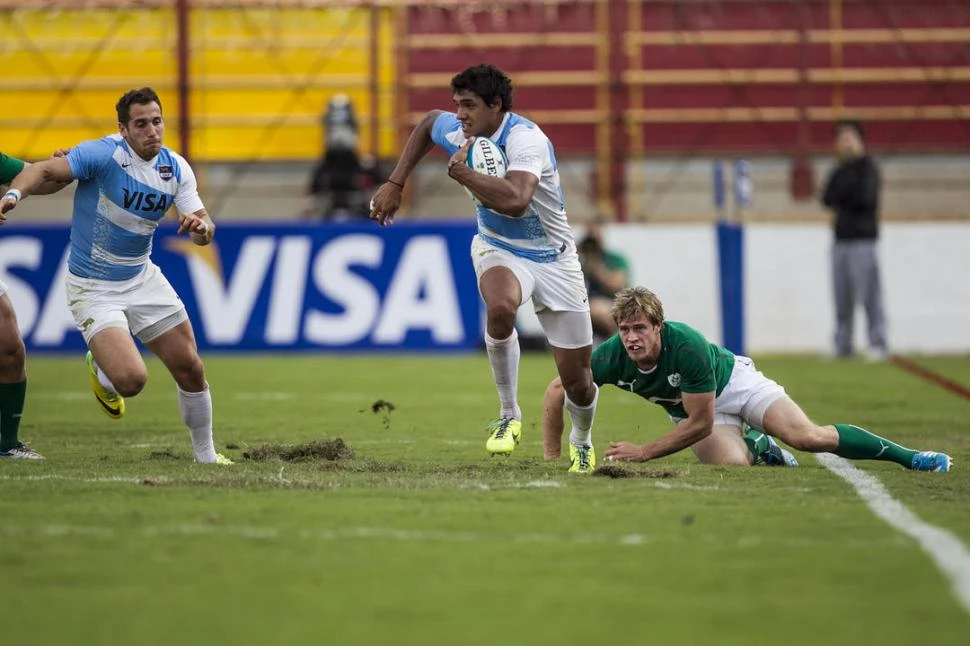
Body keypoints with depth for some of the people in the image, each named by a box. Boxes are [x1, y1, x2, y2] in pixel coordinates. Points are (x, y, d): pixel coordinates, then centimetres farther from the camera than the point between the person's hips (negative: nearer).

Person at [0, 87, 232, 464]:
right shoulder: (104, 154, -20)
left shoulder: (176, 168, -3)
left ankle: (206, 456, 28)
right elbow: (46, 170, -24)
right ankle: (100, 371, 18)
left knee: (190, 369, 6)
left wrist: (201, 225, -29)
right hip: (93, 288, -5)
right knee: (131, 380, -20)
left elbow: (203, 232, -5)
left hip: (142, 278, 6)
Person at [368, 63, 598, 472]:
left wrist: (463, 172, -34)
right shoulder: (458, 131, -9)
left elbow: (515, 200, -47)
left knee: (577, 380, 0)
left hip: (552, 258, -3)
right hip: (498, 249, 3)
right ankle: (509, 415, -18)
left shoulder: (525, 139, -29)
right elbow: (427, 123, 17)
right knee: (500, 305, -36)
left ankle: (581, 442, 36)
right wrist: (395, 183, 10)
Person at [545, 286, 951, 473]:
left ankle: (907, 456, -6)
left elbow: (700, 423, -31)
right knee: (733, 465, -26)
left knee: (807, 437, -23)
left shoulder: (687, 346, -38)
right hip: (690, 409, 4)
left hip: (732, 381, -3)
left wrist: (644, 453, -32)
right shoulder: (611, 358, -28)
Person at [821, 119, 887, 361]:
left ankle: (878, 345, -11)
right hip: (841, 239, 7)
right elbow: (828, 198, 8)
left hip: (863, 238, -7)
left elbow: (864, 198, -14)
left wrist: (839, 200, -2)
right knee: (842, 298, 7)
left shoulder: (867, 167, -3)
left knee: (869, 295, -10)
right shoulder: (840, 171, 18)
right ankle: (842, 347, 10)